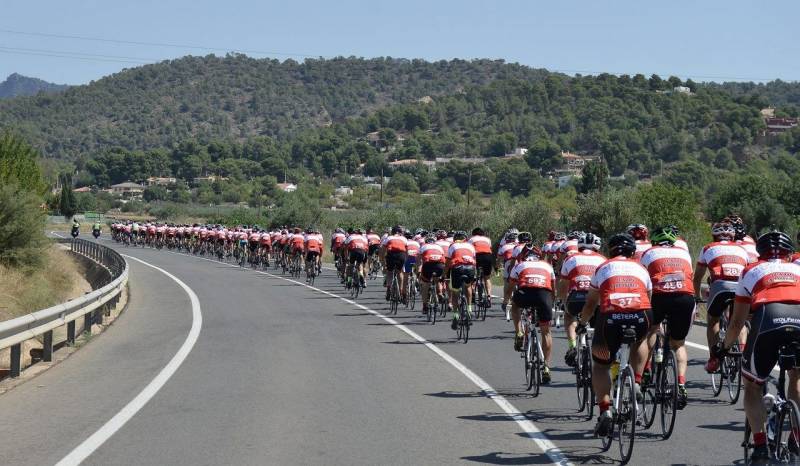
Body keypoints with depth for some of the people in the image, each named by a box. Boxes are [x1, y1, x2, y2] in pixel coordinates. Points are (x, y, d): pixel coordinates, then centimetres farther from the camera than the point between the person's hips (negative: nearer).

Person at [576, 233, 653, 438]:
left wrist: (582, 324, 47)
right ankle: (636, 383, 20)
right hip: (640, 317, 1)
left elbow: (590, 303, 29)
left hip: (611, 317, -1)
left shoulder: (603, 268, 24)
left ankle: (605, 409, 3)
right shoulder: (641, 269, 28)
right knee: (640, 341, 38)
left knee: (600, 365, 20)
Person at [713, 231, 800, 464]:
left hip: (768, 319, -2)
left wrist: (724, 347, 48)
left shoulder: (751, 271, 31)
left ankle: (760, 447, 5)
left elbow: (737, 322, 32)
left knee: (752, 386, 19)